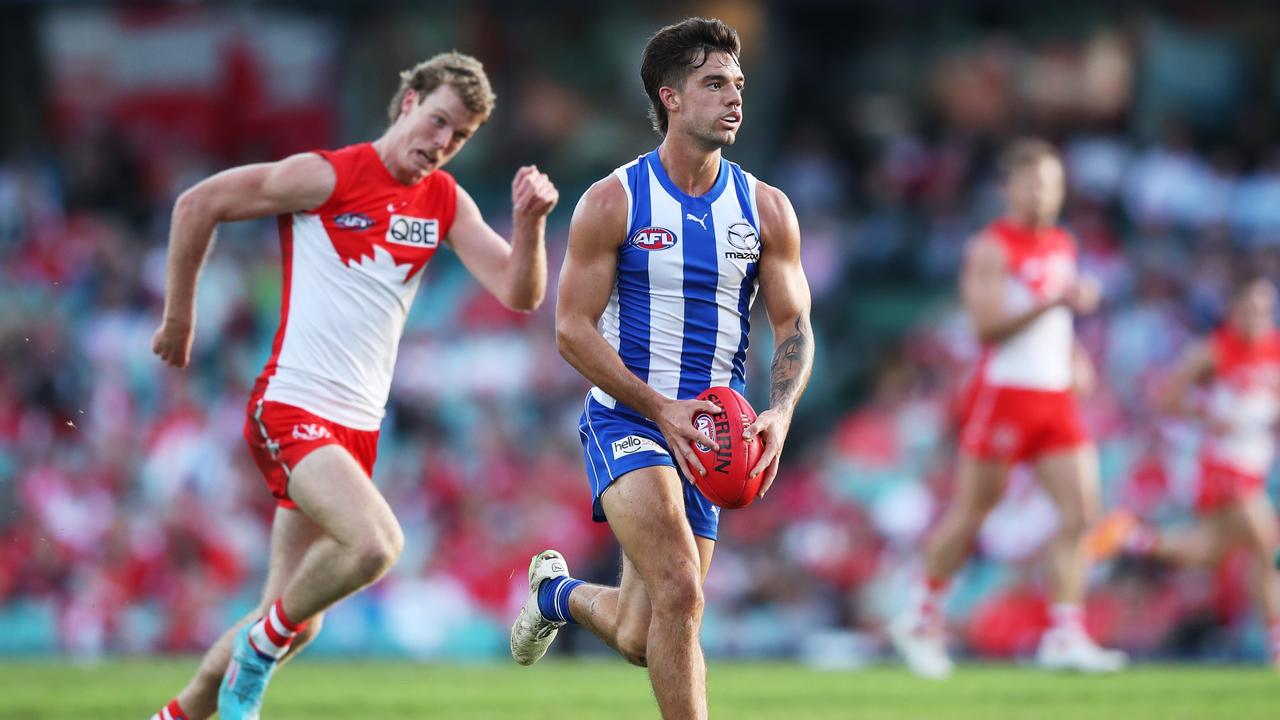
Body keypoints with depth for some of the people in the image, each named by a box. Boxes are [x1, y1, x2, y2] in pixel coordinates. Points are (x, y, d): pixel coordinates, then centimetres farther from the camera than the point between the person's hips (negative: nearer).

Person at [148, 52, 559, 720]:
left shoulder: (446, 202, 9)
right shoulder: (326, 176, -10)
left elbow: (520, 294, 2)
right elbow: (198, 205, -4)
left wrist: (529, 221, -17)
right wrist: (179, 317, 2)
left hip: (357, 428, 7)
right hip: (292, 409, -7)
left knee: (294, 624, 9)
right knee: (376, 543, -30)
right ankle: (263, 642, -7)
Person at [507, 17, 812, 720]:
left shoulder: (766, 210, 5)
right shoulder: (612, 202, -6)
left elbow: (794, 327, 7)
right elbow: (572, 329, -7)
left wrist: (780, 413, -14)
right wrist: (661, 410, -18)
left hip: (709, 434, 4)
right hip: (626, 418, -4)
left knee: (640, 640, 7)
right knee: (679, 593, -27)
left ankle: (558, 593, 42)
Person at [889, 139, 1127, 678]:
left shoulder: (1063, 246, 15)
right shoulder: (991, 247, -9)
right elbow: (987, 324, -18)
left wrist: (1075, 356, 12)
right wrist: (1055, 300, -25)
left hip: (1056, 395, 7)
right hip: (1003, 392, -7)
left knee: (1080, 509, -6)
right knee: (971, 512, 2)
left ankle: (1064, 635, -6)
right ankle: (921, 619, 20)